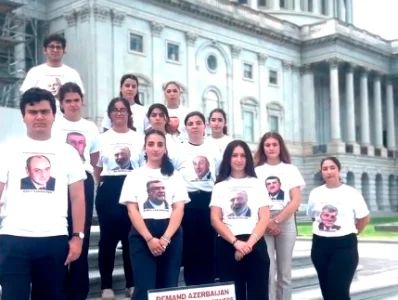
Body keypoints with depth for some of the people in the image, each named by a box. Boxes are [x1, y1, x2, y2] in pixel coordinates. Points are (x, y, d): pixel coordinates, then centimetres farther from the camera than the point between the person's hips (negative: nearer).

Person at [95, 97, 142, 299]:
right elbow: (97, 170, 9)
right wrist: (97, 190, 2)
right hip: (109, 190, -1)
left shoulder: (138, 138, 10)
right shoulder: (103, 138, 8)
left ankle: (132, 283, 15)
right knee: (108, 237, 2)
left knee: (131, 236, 3)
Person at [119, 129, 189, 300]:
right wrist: (149, 238, -14)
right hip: (142, 235, -1)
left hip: (171, 235, 2)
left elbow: (179, 209, 1)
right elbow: (132, 210, -1)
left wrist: (165, 238, -13)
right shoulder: (135, 176, 8)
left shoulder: (174, 175, 10)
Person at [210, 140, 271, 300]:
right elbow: (215, 220, 0)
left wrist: (249, 243, -12)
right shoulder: (220, 186, 9)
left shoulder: (257, 184, 10)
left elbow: (264, 218, 2)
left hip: (255, 245, 0)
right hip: (228, 246, 0)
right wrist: (236, 242, -13)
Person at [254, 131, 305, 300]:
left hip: (286, 222, 1)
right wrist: (266, 222, -12)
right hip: (263, 224, -1)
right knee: (268, 271, -7)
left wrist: (277, 221, -10)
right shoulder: (257, 171, 7)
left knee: (284, 272, 5)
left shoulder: (291, 170, 8)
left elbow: (295, 201, -1)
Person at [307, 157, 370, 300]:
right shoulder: (315, 193, 6)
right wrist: (323, 233, 12)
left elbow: (364, 218, 4)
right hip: (320, 245, 4)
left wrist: (349, 233, 6)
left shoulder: (351, 193, -4)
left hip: (344, 246, -4)